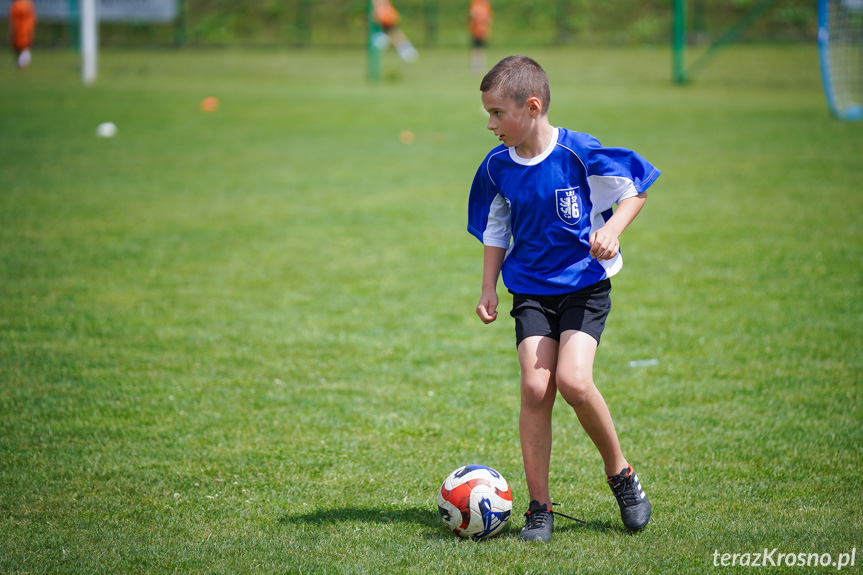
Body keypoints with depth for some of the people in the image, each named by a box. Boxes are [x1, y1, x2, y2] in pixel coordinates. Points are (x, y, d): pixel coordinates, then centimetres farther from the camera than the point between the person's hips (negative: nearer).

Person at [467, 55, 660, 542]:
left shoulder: (579, 153, -14)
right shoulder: (497, 168, 0)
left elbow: (635, 190, -2)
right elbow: (496, 232, 15)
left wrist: (611, 230, -19)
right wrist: (489, 290, 7)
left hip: (585, 285, -3)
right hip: (531, 291, 4)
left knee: (572, 380, -22)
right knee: (536, 387, -12)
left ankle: (620, 471, 3)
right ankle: (539, 506, -2)